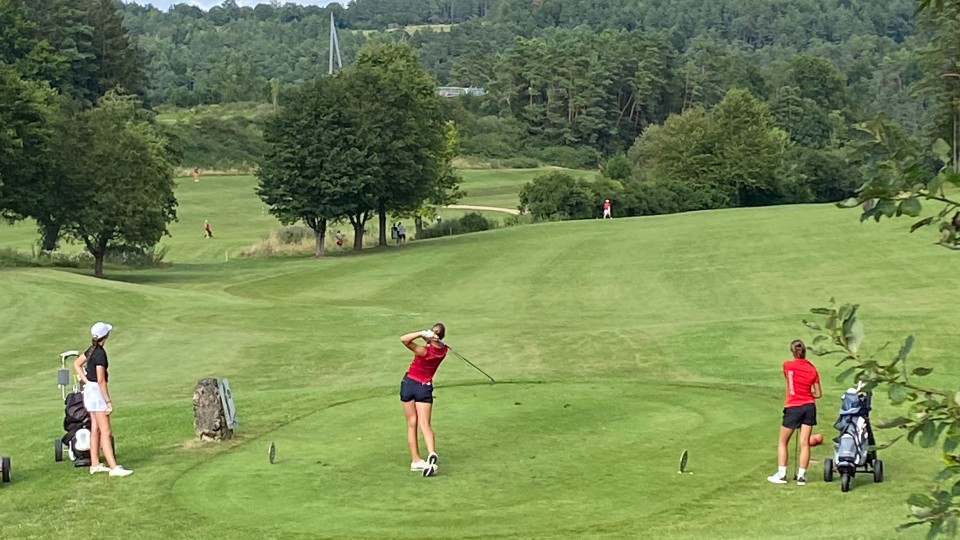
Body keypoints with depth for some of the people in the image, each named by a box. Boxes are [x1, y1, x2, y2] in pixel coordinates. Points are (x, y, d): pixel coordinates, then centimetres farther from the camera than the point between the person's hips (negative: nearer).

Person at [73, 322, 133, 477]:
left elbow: (77, 364, 21)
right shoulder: (100, 353, -21)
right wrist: (108, 401, -18)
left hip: (89, 390, 9)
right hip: (97, 391, -9)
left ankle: (95, 464, 18)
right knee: (105, 432, -9)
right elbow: (101, 380, -22)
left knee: (95, 429, 13)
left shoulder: (92, 349, 7)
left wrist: (86, 382, 12)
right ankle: (114, 467, -9)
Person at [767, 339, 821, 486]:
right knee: (805, 443, 5)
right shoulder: (812, 369, 2)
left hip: (793, 407, -3)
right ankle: (801, 475, 5)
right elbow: (817, 394, 6)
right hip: (809, 407, 3)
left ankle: (781, 474, 7)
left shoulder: (788, 365, -6)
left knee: (783, 442, 9)